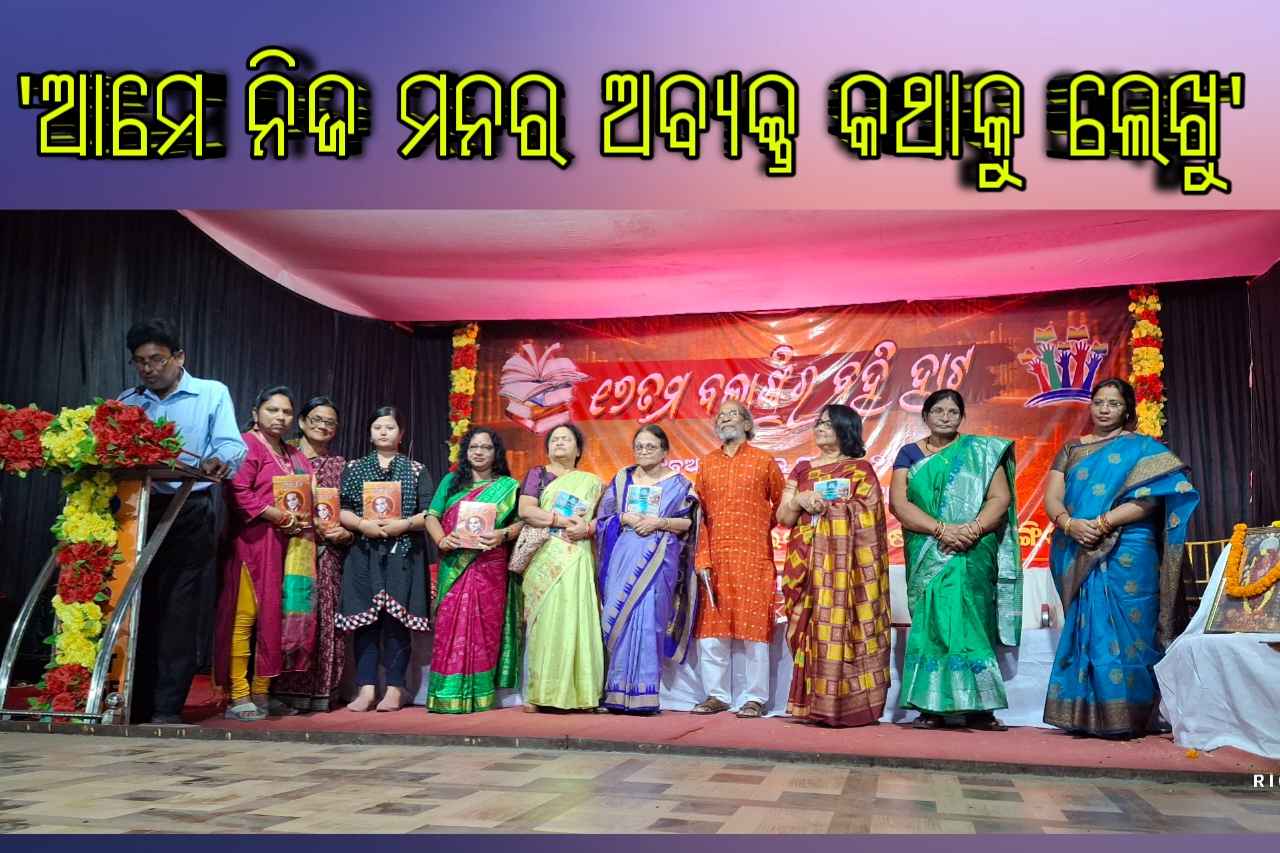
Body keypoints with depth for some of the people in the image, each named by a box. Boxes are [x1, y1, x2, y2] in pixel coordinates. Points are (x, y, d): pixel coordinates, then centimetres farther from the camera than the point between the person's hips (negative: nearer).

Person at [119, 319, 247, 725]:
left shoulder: (212, 394, 4)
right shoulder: (127, 401, 16)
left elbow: (231, 444, -9)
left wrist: (217, 461, -31)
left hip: (188, 514, -4)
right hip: (136, 511, 4)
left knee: (177, 610, -4)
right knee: (135, 608, 5)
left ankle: (167, 708, 0)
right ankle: (135, 704, 14)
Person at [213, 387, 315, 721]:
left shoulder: (294, 455, 23)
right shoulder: (247, 445, -1)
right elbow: (238, 492, -14)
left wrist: (302, 521, 4)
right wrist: (278, 516, -16)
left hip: (288, 546, 8)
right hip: (254, 541, -8)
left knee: (277, 617, 6)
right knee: (245, 617, -8)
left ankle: (261, 692, 11)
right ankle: (238, 696, -5)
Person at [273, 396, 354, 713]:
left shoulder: (340, 465, 18)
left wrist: (346, 533, -2)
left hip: (328, 553, 3)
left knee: (325, 617, 1)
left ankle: (321, 691, 7)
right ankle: (287, 690, 0)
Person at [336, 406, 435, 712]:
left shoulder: (416, 470, 9)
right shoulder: (354, 468, 13)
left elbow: (430, 513, 1)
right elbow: (340, 510, 6)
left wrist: (404, 524, -14)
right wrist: (363, 524, -12)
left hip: (402, 554, -1)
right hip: (363, 553, 2)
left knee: (396, 618, -3)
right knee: (364, 618, -2)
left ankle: (395, 688, 3)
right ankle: (367, 688, 3)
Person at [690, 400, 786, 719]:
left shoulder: (764, 461, 4)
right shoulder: (707, 463, 11)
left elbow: (781, 504, 10)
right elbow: (700, 514, 7)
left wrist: (761, 529, 6)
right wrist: (703, 557, -1)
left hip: (754, 558, -3)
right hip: (716, 558, 3)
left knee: (754, 627, -1)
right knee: (711, 628, 5)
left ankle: (755, 698, 8)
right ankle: (716, 695, 16)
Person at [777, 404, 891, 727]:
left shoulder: (860, 469, 5)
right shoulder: (802, 470, 16)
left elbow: (869, 518, -4)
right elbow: (782, 517, 11)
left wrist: (824, 505, -10)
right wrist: (799, 500, -7)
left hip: (845, 562, -4)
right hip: (808, 563, 4)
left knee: (845, 625, -9)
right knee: (812, 627, -1)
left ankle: (850, 704, -6)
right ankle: (814, 703, 3)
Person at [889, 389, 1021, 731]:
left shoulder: (981, 452, 9)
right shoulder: (909, 454, 10)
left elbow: (1000, 498, 0)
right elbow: (899, 503, -2)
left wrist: (973, 529, -17)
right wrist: (941, 529, -15)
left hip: (972, 555, -1)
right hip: (928, 557, 1)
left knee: (968, 620, -8)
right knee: (931, 623, -3)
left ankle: (978, 708, -5)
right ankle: (932, 707, -1)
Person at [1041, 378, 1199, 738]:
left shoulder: (1142, 448, 6)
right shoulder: (1071, 450, 16)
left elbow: (1148, 499, -8)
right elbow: (1052, 498, 7)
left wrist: (1101, 523, -17)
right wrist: (1070, 523, -13)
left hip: (1127, 556, -3)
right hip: (1078, 557, 4)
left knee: (1123, 630, -6)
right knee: (1084, 630, 3)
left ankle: (1123, 717, -2)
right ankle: (1087, 716, 8)